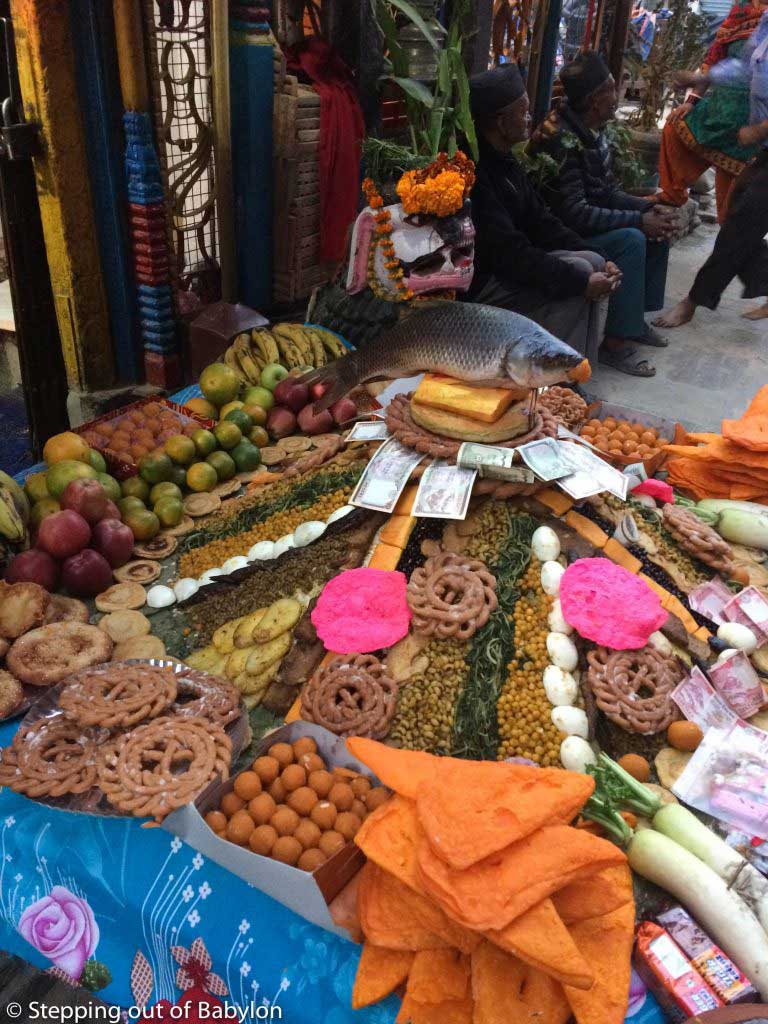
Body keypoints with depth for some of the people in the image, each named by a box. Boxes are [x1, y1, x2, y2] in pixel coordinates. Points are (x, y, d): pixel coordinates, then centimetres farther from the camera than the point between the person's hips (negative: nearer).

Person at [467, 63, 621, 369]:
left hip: (509, 265, 10)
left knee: (591, 263, -1)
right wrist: (580, 281, -25)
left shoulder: (504, 160, 8)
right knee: (579, 273, -18)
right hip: (477, 282, -10)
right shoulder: (473, 171, -23)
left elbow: (538, 221, 9)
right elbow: (509, 252, -28)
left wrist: (596, 262, -2)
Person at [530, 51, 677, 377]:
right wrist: (639, 220, -25)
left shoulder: (593, 131, 5)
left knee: (656, 231, 4)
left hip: (585, 223, 9)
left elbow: (608, 192, 9)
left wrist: (649, 209, -8)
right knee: (630, 240, -26)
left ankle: (636, 317, 14)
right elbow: (574, 213, -29)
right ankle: (616, 342, -19)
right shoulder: (561, 139, -24)